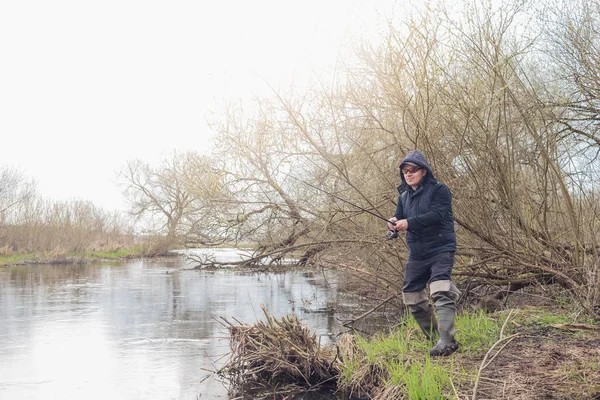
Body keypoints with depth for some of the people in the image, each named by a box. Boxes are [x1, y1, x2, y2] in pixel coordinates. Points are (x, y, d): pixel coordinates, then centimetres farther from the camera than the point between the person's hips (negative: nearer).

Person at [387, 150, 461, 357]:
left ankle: (447, 340, -29)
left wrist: (409, 223, -28)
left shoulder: (439, 190, -7)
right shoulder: (404, 196, 14)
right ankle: (432, 336, 26)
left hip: (440, 249, -7)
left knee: (441, 291, -25)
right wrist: (394, 222, -16)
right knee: (411, 296, 10)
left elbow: (437, 214, -21)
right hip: (416, 253, 7)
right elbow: (400, 218, 9)